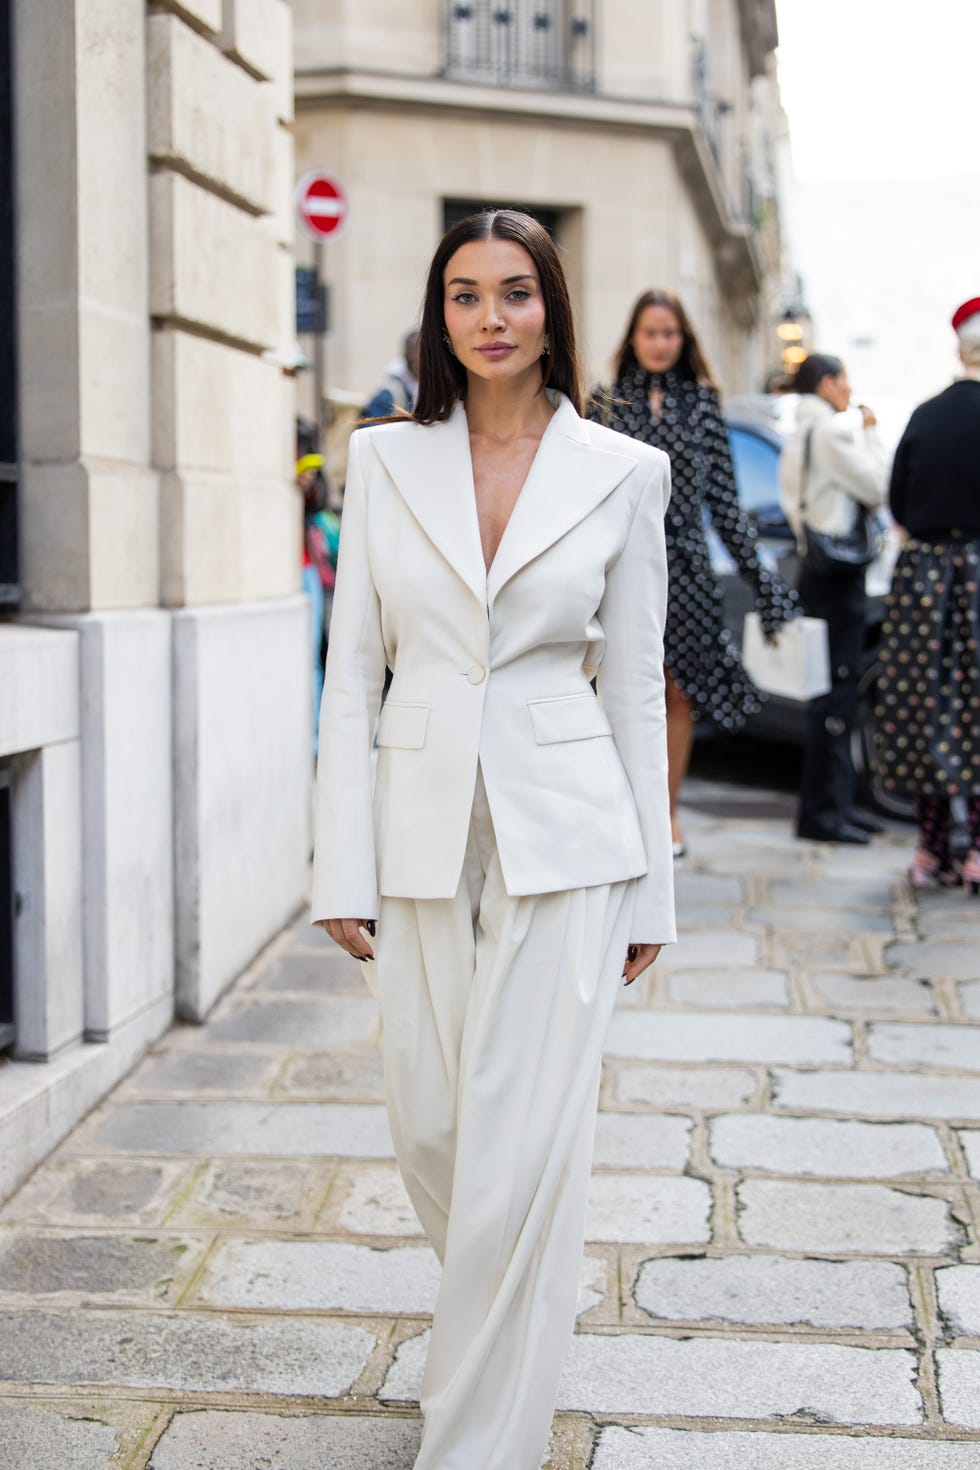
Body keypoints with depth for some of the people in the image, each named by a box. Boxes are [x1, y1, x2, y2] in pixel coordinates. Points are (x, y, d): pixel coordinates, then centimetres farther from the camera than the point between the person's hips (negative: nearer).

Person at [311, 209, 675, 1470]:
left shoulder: (623, 473, -1)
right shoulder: (384, 460, 3)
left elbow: (635, 687, 3)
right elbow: (353, 671, 3)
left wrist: (650, 886, 3)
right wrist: (344, 869, -2)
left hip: (564, 842, -2)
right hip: (423, 831, 2)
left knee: (522, 1152, -4)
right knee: (428, 1129, 12)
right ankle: (504, 1303, 44)